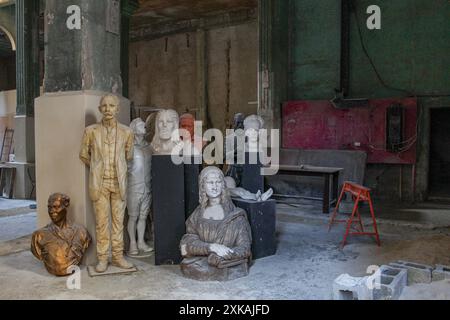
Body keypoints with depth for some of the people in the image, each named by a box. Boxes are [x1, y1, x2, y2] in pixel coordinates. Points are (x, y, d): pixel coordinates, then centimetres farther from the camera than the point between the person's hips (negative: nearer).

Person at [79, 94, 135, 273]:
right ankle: (102, 258, 12)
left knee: (118, 220, 6)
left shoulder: (126, 132, 2)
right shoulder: (91, 131, 0)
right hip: (99, 183, -1)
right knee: (101, 221, 2)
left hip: (119, 183, 1)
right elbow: (84, 155, 12)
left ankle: (118, 257, 16)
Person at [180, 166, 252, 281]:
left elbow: (244, 248, -7)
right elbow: (188, 241, -2)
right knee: (187, 266, -26)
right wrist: (212, 247, -22)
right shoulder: (198, 214, 9)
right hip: (199, 262, 4)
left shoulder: (235, 215, -1)